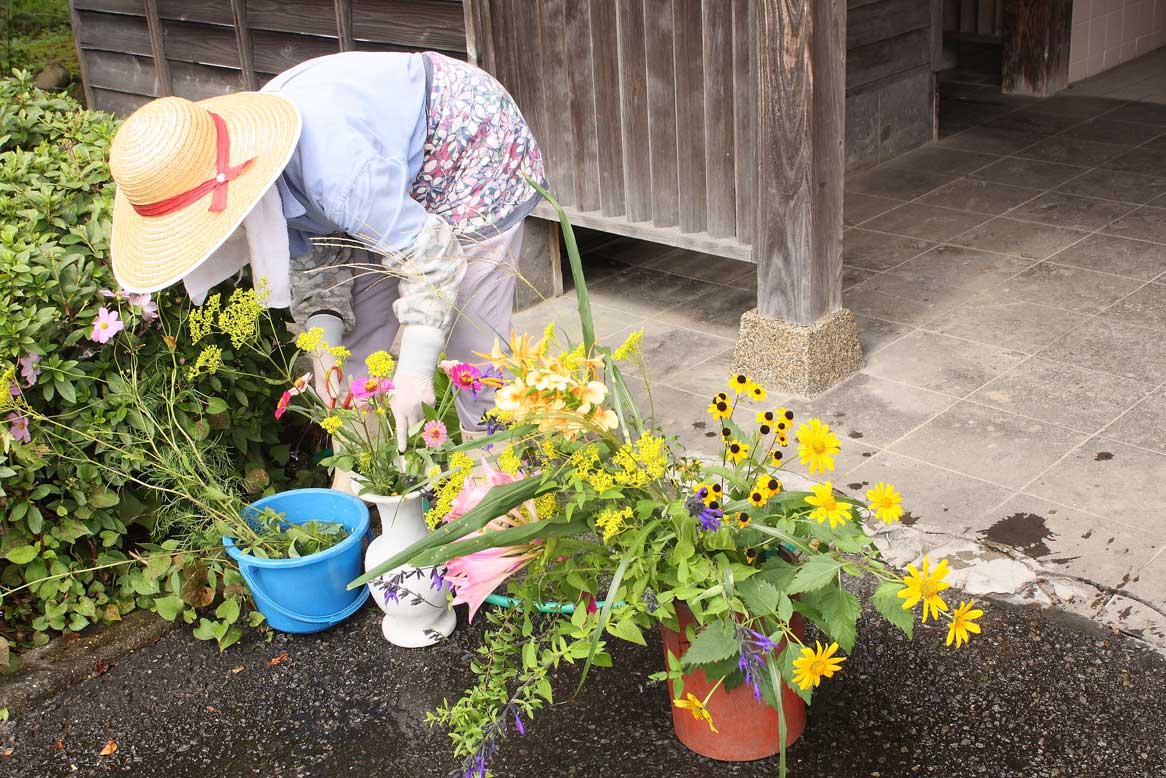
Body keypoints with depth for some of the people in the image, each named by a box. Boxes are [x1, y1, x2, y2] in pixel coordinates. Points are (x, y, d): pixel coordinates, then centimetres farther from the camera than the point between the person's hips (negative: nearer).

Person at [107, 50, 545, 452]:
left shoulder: (334, 168, -43)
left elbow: (429, 252, -34)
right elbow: (312, 260, -4)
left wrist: (414, 369, -36)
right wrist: (323, 344, -19)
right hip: (399, 174, 8)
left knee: (473, 343, -10)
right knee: (357, 339, 6)